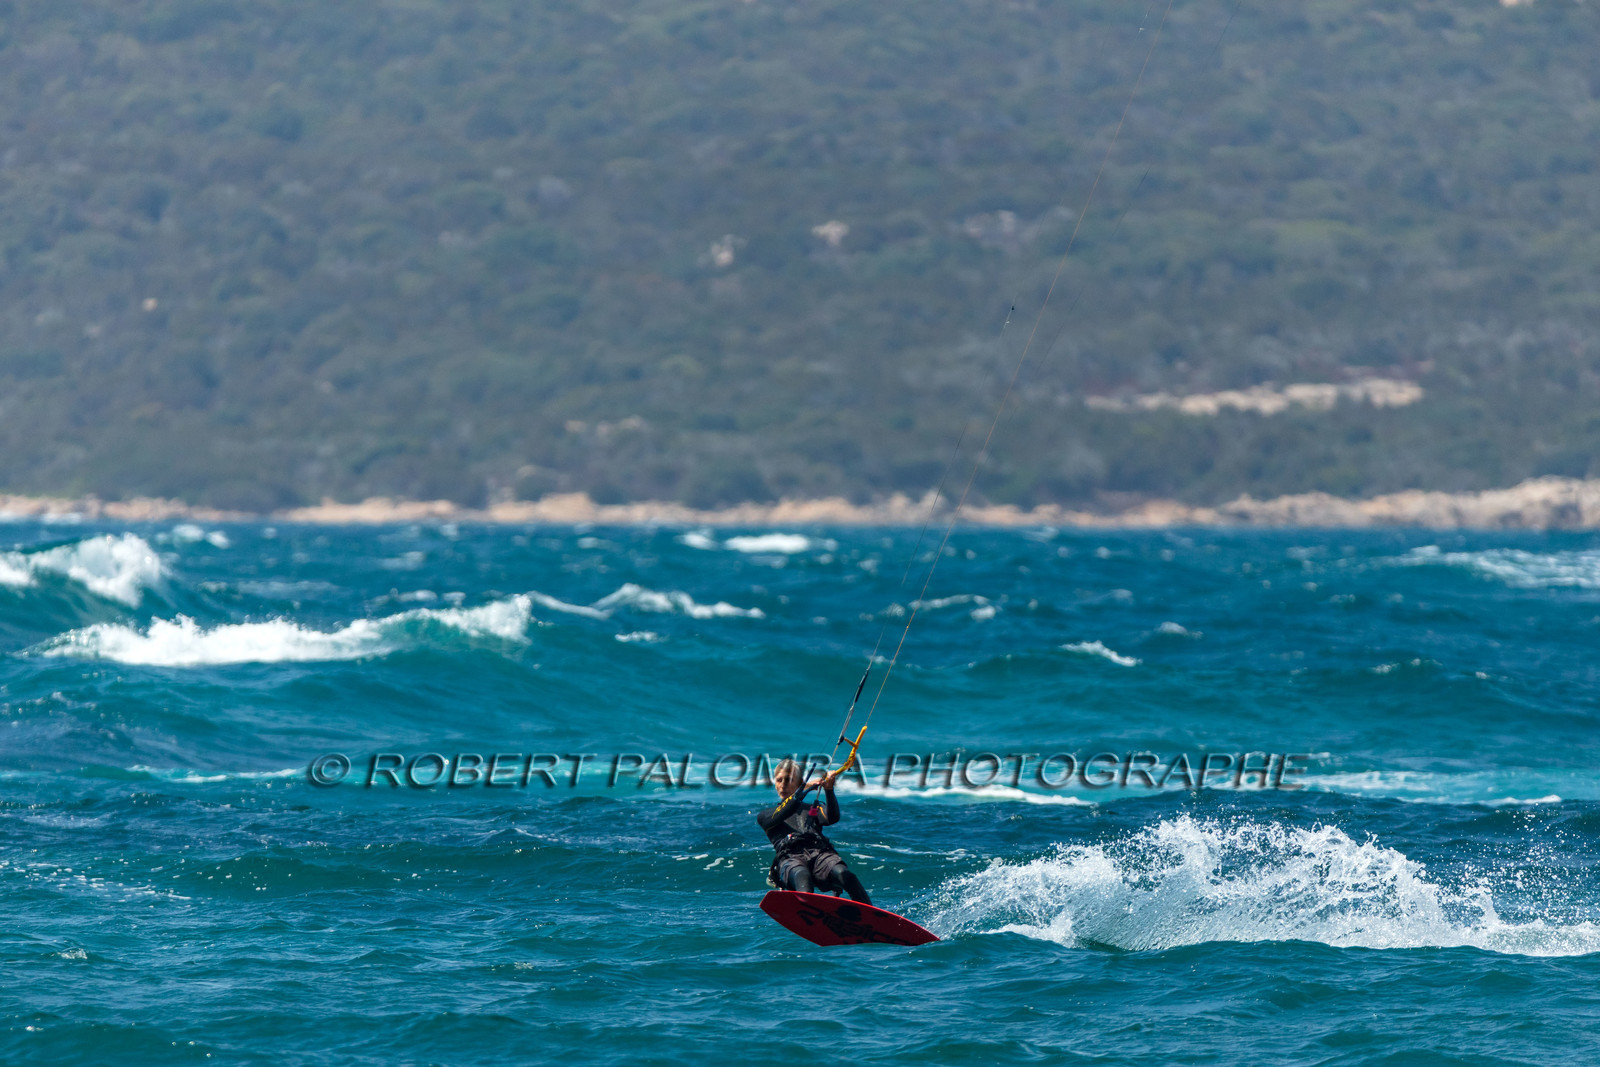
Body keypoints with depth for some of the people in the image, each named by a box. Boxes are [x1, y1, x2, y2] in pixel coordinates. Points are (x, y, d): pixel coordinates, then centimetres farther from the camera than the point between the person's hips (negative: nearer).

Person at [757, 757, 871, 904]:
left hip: (820, 853, 2)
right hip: (790, 857, -2)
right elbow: (782, 813, 4)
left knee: (844, 874, -33)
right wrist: (805, 790, -6)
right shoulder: (765, 816, 29)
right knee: (802, 876, -41)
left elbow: (832, 818, 9)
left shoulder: (812, 809, 32)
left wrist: (828, 790, -9)